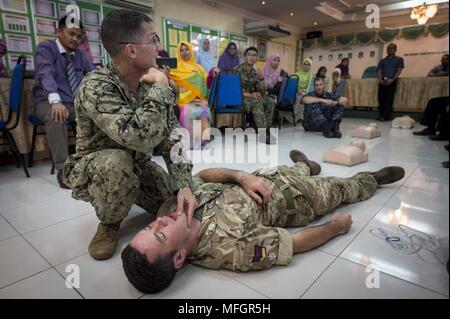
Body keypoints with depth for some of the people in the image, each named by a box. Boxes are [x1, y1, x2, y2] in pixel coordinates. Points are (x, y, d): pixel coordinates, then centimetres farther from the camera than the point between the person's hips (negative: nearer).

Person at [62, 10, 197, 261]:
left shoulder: (151, 82, -9)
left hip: (138, 165, 5)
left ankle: (127, 197, 22)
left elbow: (172, 136, -15)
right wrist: (160, 89, -32)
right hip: (94, 170, -5)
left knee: (180, 207, -7)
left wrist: (184, 185, -28)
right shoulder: (95, 87, -30)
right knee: (117, 163, -38)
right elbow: (141, 138, -45)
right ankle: (109, 222, -5)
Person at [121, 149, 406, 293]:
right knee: (342, 190, 20)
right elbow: (296, 243, -30)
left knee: (295, 169, 32)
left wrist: (241, 176, -28)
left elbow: (204, 174, -11)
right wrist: (336, 227, -14)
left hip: (261, 177, 5)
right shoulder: (231, 247, -42)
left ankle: (305, 166, 67)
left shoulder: (171, 207, -26)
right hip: (297, 200, -4)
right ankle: (373, 179, 52)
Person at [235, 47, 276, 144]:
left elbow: (262, 92, 8)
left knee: (270, 102, -7)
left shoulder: (254, 72, 9)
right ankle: (263, 133, -30)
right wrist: (249, 94, -27)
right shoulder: (237, 70, -11)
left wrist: (260, 80, -12)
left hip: (250, 97, 7)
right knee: (257, 102, -31)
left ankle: (266, 129, -8)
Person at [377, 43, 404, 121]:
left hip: (392, 82, -3)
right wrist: (380, 80, -10)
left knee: (389, 99, -8)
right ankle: (381, 115, 3)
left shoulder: (399, 59, 12)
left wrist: (392, 79, -14)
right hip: (382, 82, 3)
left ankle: (386, 116, -9)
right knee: (381, 98, -3)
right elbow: (379, 71, 9)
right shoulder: (382, 60, 19)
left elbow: (399, 70, 1)